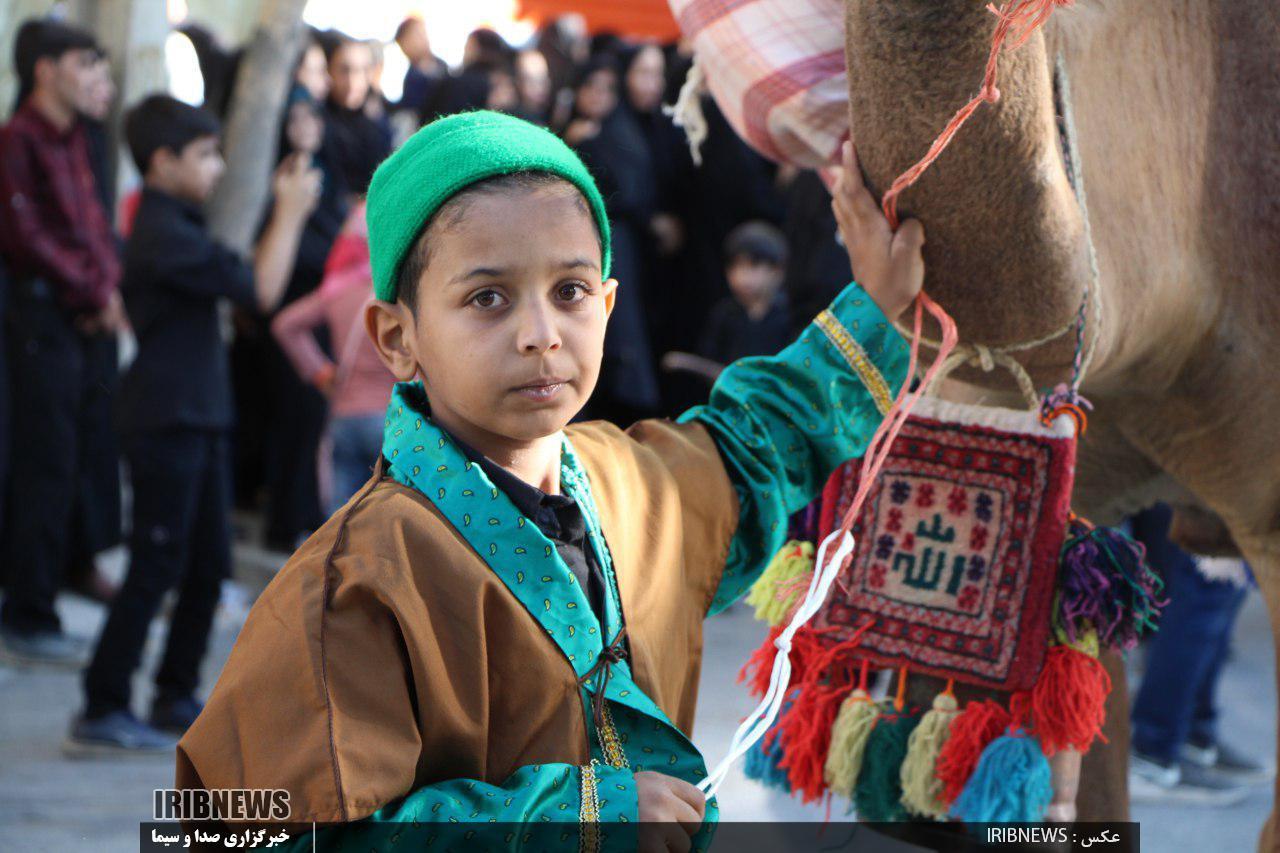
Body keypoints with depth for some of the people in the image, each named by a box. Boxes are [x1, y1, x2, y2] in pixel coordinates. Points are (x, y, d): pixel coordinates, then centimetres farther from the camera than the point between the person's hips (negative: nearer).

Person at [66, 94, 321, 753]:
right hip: (166, 420, -10)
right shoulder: (165, 235, -18)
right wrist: (291, 213, -11)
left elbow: (243, 275, 18)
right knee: (156, 567, -7)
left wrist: (285, 211, 13)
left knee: (208, 564, 14)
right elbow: (260, 290, -18)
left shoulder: (176, 225, 15)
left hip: (196, 417, 10)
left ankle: (176, 698, 23)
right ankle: (101, 712, -3)